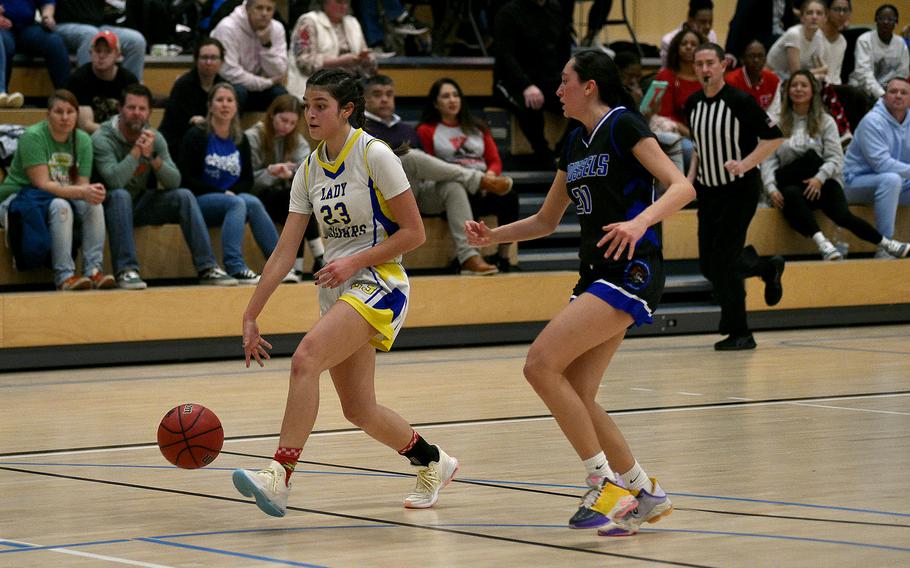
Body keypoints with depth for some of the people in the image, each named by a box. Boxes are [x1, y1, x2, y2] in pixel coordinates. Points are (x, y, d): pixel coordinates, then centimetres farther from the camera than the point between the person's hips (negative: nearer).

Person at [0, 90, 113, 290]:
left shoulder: (83, 140, 4)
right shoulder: (33, 136, -15)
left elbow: (82, 184, -1)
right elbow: (42, 184, -22)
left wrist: (93, 191, -27)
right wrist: (83, 192, -32)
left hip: (65, 198, 6)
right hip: (21, 197, -6)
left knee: (94, 204, -24)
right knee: (60, 206, -36)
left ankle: (94, 270, -28)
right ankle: (64, 275, -39)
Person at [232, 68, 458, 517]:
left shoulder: (374, 155, -10)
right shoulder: (309, 171, 8)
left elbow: (413, 233, -10)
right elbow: (284, 252, 6)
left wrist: (355, 261, -18)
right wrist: (250, 316, 0)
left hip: (378, 284, -8)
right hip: (337, 293, 8)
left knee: (305, 358, -28)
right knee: (358, 409, 9)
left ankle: (279, 476, -32)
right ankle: (433, 462, 33)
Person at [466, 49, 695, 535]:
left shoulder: (624, 125, -8)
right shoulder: (575, 142, 16)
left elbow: (682, 186, -19)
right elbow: (545, 221, 25)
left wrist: (640, 222, -35)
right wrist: (491, 235, 11)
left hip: (631, 273, -8)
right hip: (596, 275, 8)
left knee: (541, 364, -19)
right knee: (574, 396, 2)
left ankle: (606, 485, -12)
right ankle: (645, 493, 15)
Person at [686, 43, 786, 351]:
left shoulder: (740, 101, -14)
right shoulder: (692, 104, 6)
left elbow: (774, 137, -12)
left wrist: (744, 164, -22)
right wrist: (692, 177, 7)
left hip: (739, 189, -7)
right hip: (708, 190, 7)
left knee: (723, 261, -11)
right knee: (708, 264, 6)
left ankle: (739, 333, 2)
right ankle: (767, 268, 33)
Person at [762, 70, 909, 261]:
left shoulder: (825, 121, 9)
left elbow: (836, 159, 0)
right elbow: (768, 160, 3)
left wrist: (819, 178, -19)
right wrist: (771, 188, -15)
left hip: (822, 183, 0)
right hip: (791, 185, 0)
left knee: (842, 214, -30)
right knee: (791, 194, -38)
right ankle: (821, 241, -47)